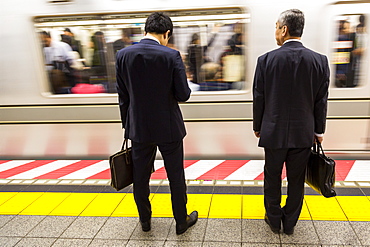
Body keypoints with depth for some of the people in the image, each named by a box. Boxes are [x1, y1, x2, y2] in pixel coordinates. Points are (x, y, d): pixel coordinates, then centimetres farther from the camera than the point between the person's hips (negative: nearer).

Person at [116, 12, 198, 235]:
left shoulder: (123, 55, -4)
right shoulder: (172, 56, -13)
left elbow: (122, 96, 2)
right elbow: (183, 95, -13)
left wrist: (127, 124, 12)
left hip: (139, 128, 3)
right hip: (168, 128, -2)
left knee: (140, 177, 17)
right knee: (176, 177, 13)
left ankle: (145, 220, 35)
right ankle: (182, 221, 29)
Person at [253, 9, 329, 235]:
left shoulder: (266, 60, -11)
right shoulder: (320, 60, -5)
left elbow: (259, 99, -5)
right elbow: (321, 101, 0)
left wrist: (258, 126, 9)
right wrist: (319, 130, 12)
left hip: (274, 132, -1)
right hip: (303, 133, 2)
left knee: (273, 178, 15)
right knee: (296, 180, 15)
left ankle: (274, 220, 31)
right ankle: (290, 223, 30)